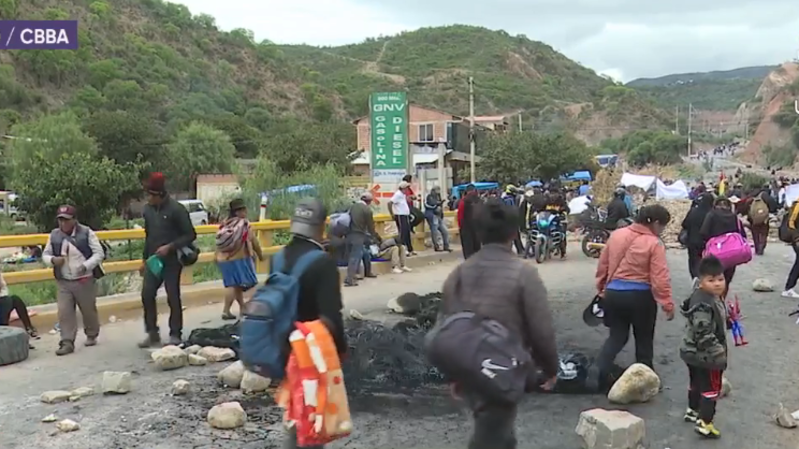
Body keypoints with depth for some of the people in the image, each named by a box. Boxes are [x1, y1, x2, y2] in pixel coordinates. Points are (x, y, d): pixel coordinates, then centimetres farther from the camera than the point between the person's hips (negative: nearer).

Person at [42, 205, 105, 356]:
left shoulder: (86, 233, -8)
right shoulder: (54, 235, 3)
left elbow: (99, 253, -10)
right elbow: (45, 255, 11)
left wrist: (86, 266, -25)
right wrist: (52, 260, -13)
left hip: (85, 281, -3)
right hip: (63, 282, 3)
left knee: (89, 310, 11)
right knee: (64, 312, -4)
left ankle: (92, 336, 32)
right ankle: (67, 342, 1)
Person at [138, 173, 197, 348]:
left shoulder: (176, 209, -12)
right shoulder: (147, 209, 7)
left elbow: (190, 235, -10)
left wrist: (170, 247, -20)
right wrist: (144, 259, 18)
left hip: (172, 261, -6)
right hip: (153, 260, 6)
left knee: (173, 298, 0)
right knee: (147, 295, 2)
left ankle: (175, 335, 11)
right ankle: (152, 333, 14)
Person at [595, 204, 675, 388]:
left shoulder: (616, 235, 4)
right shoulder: (654, 244, -11)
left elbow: (603, 265, 10)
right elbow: (660, 278, -14)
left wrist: (601, 289, 21)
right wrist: (668, 304, -8)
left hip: (613, 293, 4)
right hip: (640, 296, -4)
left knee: (617, 335, 15)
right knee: (644, 339, 15)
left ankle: (601, 370, -3)